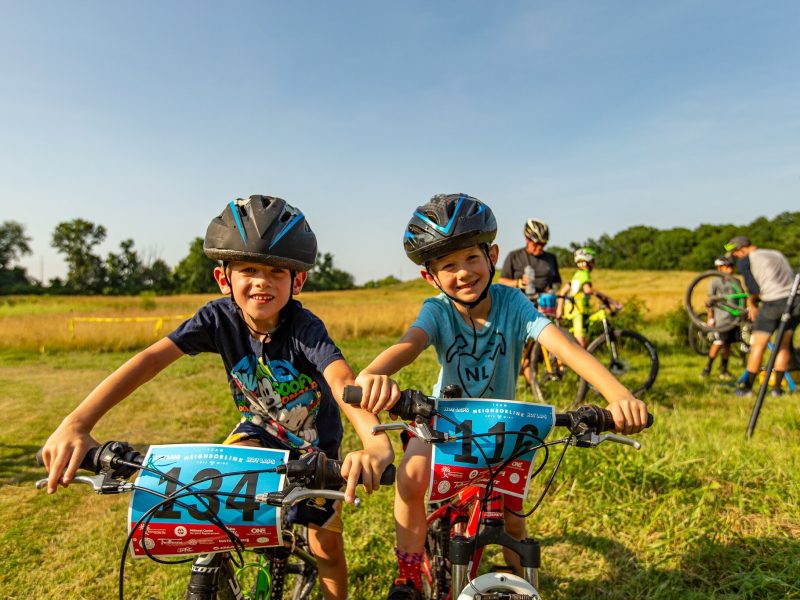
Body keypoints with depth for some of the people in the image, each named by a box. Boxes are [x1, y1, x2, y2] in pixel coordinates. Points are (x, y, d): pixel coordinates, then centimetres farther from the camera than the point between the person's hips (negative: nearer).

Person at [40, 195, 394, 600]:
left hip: (313, 442, -2)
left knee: (326, 543, 1)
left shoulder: (305, 328, -33)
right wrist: (76, 423, -45)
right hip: (260, 430, 3)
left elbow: (343, 381, -49)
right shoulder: (220, 316, -24)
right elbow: (150, 358, -32)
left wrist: (377, 445, -68)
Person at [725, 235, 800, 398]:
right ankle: (777, 388, 19)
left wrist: (752, 304, 14)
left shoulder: (745, 261, 1)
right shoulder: (777, 254, 22)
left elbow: (753, 289, -5)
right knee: (784, 346, 15)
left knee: (758, 346, 4)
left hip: (773, 303, -6)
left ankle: (747, 387, 10)